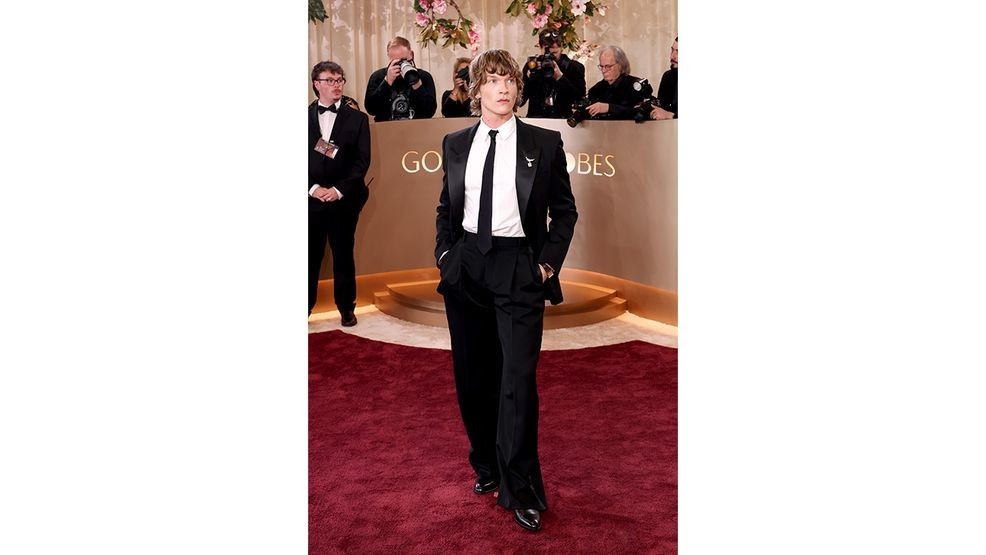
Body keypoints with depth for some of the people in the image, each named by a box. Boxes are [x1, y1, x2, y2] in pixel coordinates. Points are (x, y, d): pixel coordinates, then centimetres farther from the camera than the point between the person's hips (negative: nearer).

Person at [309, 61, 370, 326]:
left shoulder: (357, 118, 5)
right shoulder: (305, 116, 7)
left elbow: (362, 160, -1)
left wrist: (339, 190, -11)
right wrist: (313, 188, -11)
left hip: (344, 199, 0)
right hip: (310, 198, 1)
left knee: (343, 255, 8)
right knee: (309, 256, 3)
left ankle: (346, 307, 19)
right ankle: (305, 306, 14)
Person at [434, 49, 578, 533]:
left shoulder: (544, 144, 0)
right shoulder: (455, 144, 9)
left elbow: (565, 211, 5)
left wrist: (548, 262, -4)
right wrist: (444, 253, 6)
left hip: (519, 269, -3)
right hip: (464, 269, 4)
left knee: (518, 379, -8)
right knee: (472, 375, 11)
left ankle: (521, 491, 3)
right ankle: (486, 466, 29)